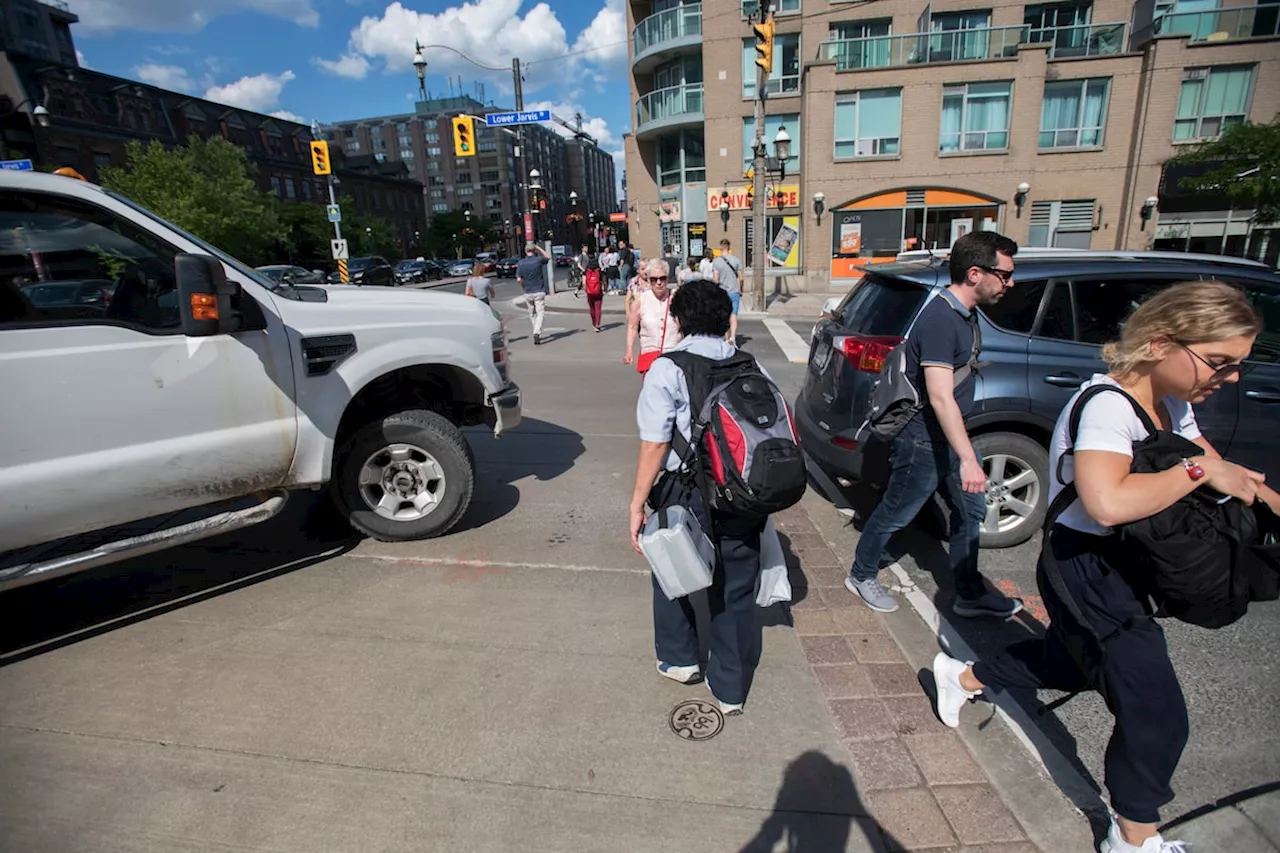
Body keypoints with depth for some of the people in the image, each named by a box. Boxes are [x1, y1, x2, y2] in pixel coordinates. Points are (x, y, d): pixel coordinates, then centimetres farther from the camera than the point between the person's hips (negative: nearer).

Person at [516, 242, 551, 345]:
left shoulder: (521, 263, -3)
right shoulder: (538, 260, -7)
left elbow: (519, 279, -4)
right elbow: (548, 257, 14)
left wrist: (524, 286, 13)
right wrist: (539, 247, 17)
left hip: (528, 293, 3)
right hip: (539, 291, -3)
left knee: (532, 314, 16)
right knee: (540, 313, -5)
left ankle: (538, 334, 23)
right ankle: (536, 332, -24)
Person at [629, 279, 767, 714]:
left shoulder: (668, 369, -10)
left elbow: (655, 443, -16)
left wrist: (637, 504, -10)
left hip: (689, 494, -3)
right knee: (736, 586, 16)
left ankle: (679, 658, 38)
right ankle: (730, 688, 29)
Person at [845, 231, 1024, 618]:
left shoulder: (966, 313, 6)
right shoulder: (940, 319, -26)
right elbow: (940, 398, -31)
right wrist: (968, 459, -32)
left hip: (951, 436, 10)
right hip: (924, 442, -10)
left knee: (971, 510, 17)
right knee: (894, 515, 7)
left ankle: (970, 594, 33)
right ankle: (861, 576, 29)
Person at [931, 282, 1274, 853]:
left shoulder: (1171, 403, 4)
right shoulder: (1108, 406, -28)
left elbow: (1220, 472, 12)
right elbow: (1107, 502, -43)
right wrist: (1199, 469, -32)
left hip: (1124, 568, 10)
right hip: (1086, 569, -10)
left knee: (1071, 662, 28)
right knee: (1158, 715, 2)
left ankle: (962, 678, 48)